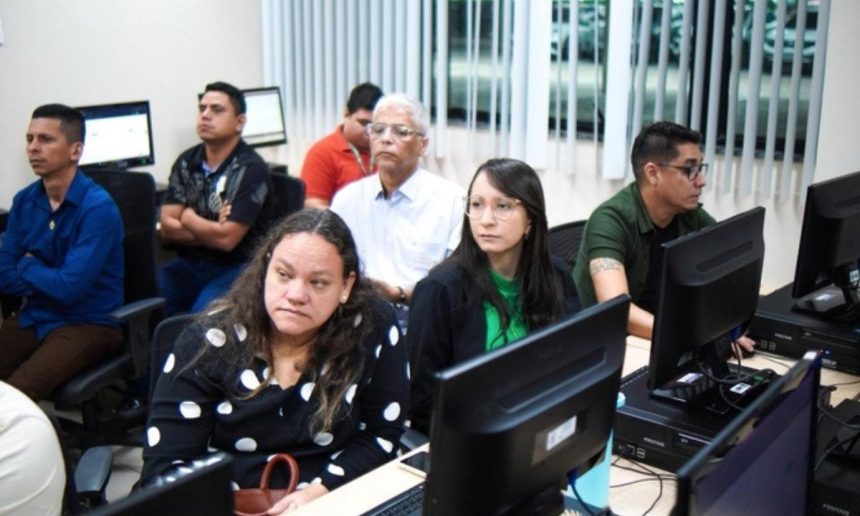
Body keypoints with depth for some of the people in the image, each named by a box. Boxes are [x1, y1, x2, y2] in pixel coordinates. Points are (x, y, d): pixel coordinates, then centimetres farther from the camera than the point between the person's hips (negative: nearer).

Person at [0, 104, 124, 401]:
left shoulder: (97, 207, -16)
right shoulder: (24, 201, 5)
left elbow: (71, 287, -20)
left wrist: (28, 267, -3)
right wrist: (48, 281, -10)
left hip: (88, 324, -6)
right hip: (34, 318, 6)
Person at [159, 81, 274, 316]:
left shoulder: (251, 169, -12)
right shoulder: (186, 162, 7)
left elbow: (226, 239, -18)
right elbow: (167, 228, 2)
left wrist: (188, 218, -2)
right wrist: (211, 232, -12)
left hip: (237, 269, -5)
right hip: (190, 264, 6)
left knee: (203, 314, -32)